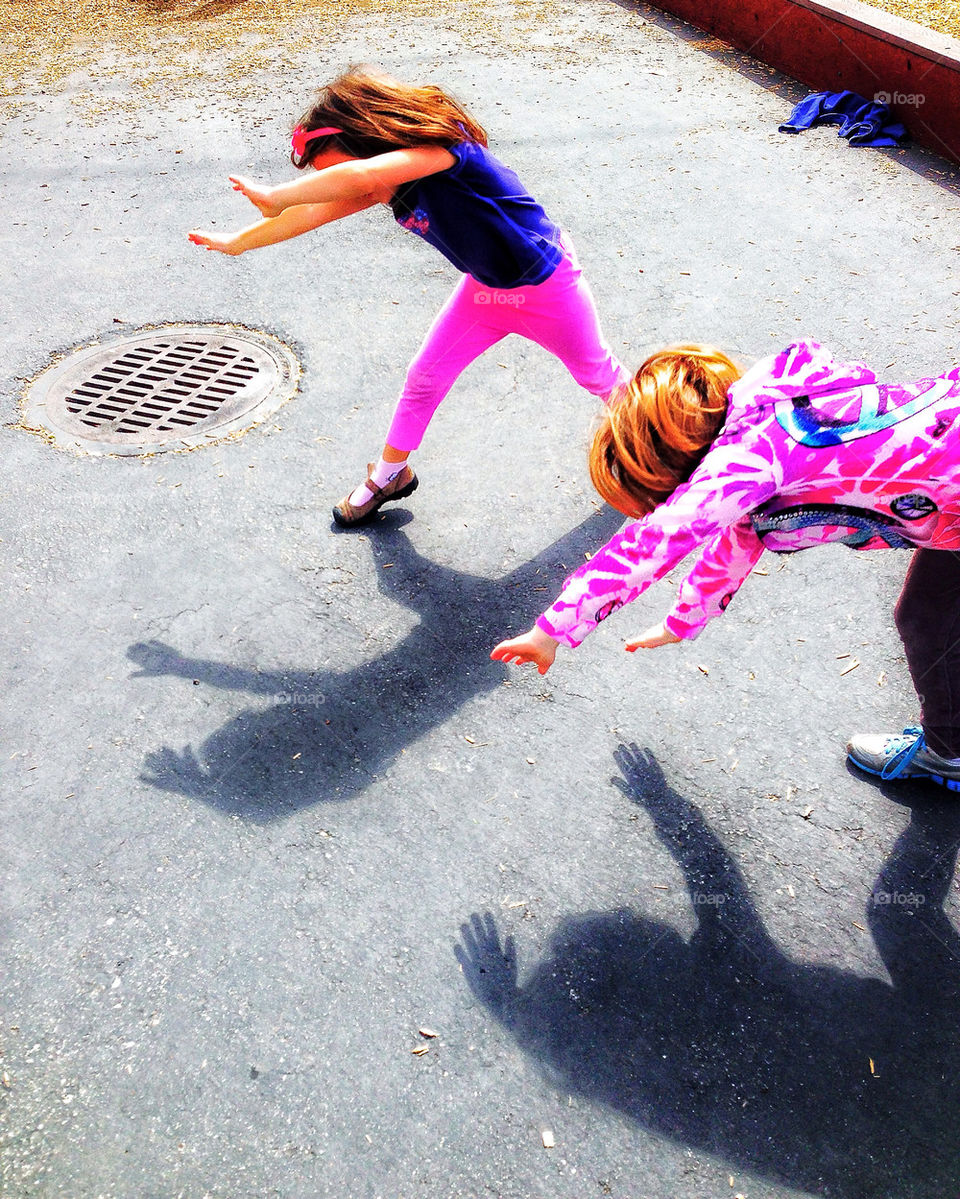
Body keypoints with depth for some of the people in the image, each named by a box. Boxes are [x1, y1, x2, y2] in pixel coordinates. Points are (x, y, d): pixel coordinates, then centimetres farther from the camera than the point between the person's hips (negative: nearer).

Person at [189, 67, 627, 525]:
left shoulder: (442, 146, -34)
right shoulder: (386, 186, -10)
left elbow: (360, 176, -49)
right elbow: (319, 210, -4)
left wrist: (277, 197, -40)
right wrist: (236, 241, 0)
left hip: (544, 284, -6)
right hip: (484, 288, 7)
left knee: (598, 375, 14)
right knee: (424, 379, 8)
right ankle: (390, 475, 27)